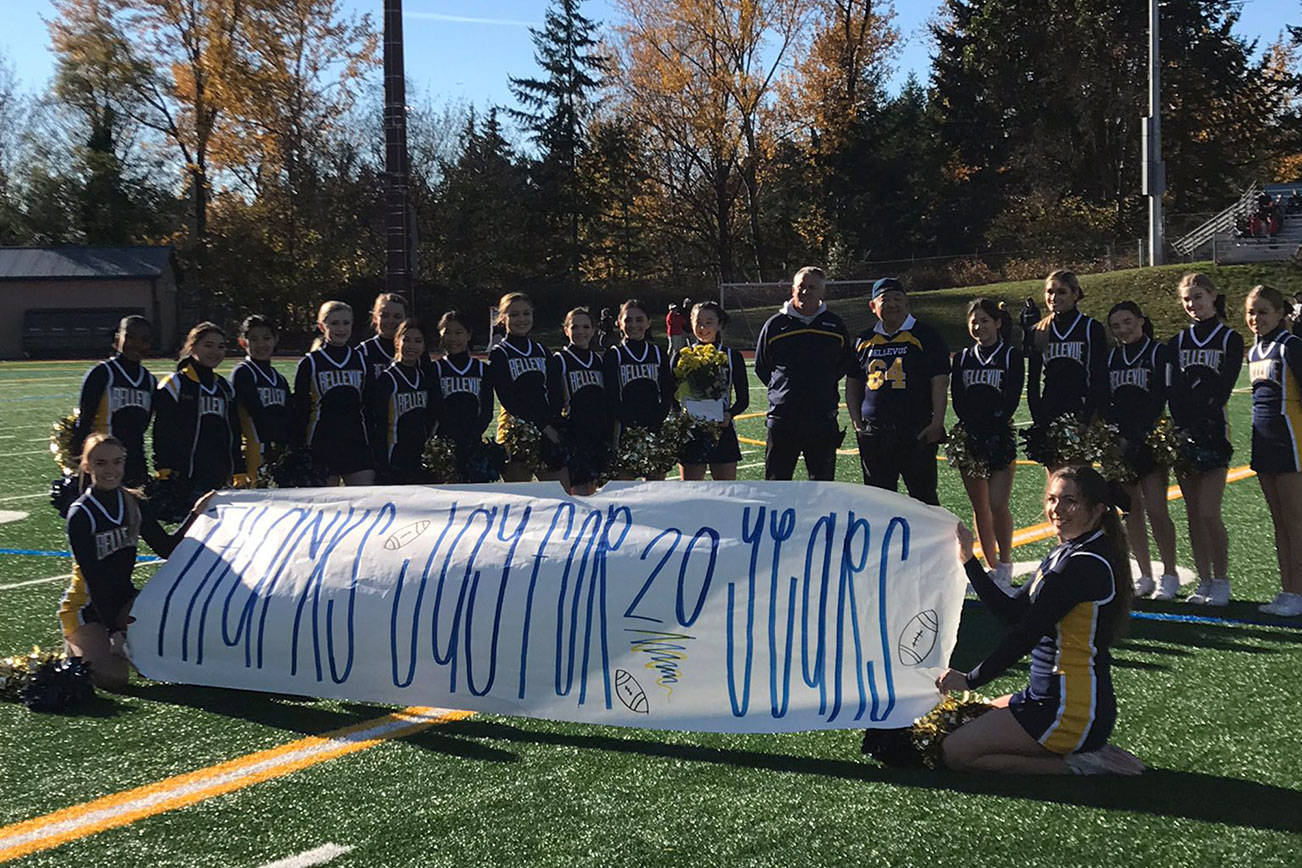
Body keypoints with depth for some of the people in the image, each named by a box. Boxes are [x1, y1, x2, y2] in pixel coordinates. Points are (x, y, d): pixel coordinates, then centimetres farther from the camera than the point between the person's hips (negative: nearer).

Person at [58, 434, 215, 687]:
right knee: (112, 677, -23)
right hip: (85, 605, -6)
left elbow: (167, 548, 5)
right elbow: (92, 576, -20)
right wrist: (114, 630, -25)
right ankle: (76, 647, 9)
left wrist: (195, 514, -7)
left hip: (123, 598, 6)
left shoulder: (134, 503, 2)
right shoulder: (80, 514, -17)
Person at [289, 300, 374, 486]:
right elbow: (299, 409, 1)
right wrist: (298, 454, -5)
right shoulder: (310, 364, 1)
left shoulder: (361, 361, 11)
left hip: (357, 445, 3)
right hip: (322, 447, -3)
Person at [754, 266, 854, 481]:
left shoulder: (835, 325, 6)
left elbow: (847, 363, 20)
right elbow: (761, 368, 13)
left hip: (823, 421, 1)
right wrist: (781, 388, 8)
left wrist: (826, 384, 12)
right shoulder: (775, 325, 3)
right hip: (782, 420, -1)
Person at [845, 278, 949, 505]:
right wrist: (857, 423, 9)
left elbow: (940, 383, -4)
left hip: (917, 434, -4)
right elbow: (852, 384, 19)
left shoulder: (926, 337, 1)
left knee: (924, 495, -1)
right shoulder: (864, 341, 13)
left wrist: (936, 423, -12)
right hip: (873, 434, 4)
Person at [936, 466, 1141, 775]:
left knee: (956, 752, -13)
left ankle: (1074, 767, -8)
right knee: (958, 724, 19)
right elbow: (1012, 611, 14)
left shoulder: (1087, 564, -18)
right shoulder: (1066, 553, 13)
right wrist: (969, 560, 8)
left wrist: (971, 680, -12)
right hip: (1046, 697, 10)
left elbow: (1027, 633, -19)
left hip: (1073, 710, -10)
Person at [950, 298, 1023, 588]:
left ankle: (1005, 565, -1)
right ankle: (991, 566, 15)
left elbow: (1011, 400, -5)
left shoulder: (1011, 356, 3)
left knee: (998, 504, -12)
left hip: (1000, 437, -4)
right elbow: (958, 401, 4)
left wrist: (992, 428, -15)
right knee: (979, 507, 6)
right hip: (969, 438, 4)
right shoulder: (962, 359, 13)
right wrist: (972, 430, -11)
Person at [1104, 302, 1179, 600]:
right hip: (1120, 442, 5)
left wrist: (1141, 437, -17)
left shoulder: (1158, 352, -1)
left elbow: (1162, 399, -8)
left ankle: (1169, 575, 0)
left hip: (1150, 441, -5)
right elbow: (1104, 401, 12)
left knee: (1156, 508, -11)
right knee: (1131, 509, 5)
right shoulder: (1111, 358, 13)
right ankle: (1145, 576, 13)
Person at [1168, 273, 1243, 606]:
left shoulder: (1230, 339, 2)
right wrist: (1182, 429, -12)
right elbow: (1172, 390, 3)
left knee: (1208, 512, -10)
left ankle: (1221, 582, 2)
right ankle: (1204, 582, 11)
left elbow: (1221, 390, -7)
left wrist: (1197, 426, -17)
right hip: (1183, 433, 4)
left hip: (1213, 432, -4)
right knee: (1193, 513, 4)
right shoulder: (1178, 342, 13)